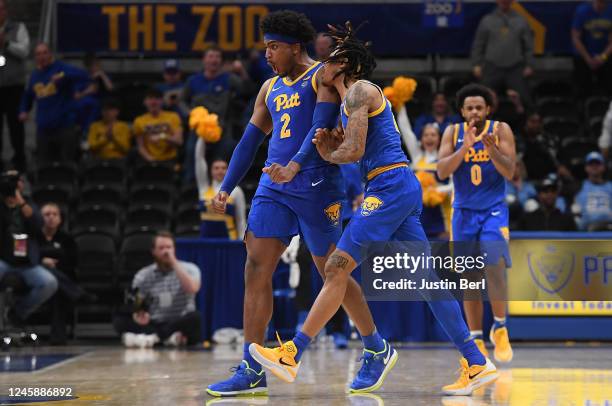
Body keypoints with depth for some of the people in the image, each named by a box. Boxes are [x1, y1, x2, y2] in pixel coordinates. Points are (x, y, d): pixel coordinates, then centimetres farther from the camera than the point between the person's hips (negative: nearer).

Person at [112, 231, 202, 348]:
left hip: (179, 324, -1)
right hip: (153, 325, 2)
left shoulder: (189, 269, 2)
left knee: (195, 317, -34)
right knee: (119, 319, -23)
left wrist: (174, 263, -16)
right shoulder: (142, 276, 6)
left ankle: (152, 337, -33)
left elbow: (192, 289, -19)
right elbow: (136, 306, 2)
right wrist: (138, 316, -22)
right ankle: (168, 337, -36)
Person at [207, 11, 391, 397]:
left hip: (315, 184, -6)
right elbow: (250, 141, 22)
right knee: (256, 269, -6)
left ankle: (377, 348, 22)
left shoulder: (323, 76, -3)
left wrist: (295, 166, -31)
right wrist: (227, 188, 14)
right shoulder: (271, 88, 19)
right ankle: (253, 372, -6)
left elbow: (321, 126, -17)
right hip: (274, 184, 7)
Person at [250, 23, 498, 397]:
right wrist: (333, 142, 9)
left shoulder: (358, 91, -7)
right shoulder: (360, 94, 23)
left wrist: (328, 154, 5)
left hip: (390, 188, -10)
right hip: (401, 188, 10)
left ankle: (292, 356, -11)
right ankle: (478, 364, 7)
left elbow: (354, 152, -16)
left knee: (337, 268, -11)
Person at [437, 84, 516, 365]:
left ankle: (500, 327, 0)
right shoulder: (453, 133, -1)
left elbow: (509, 172, -12)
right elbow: (442, 171, -12)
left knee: (494, 267, -19)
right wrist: (466, 146, -23)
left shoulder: (500, 130, -5)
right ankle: (476, 340, 11)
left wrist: (490, 147, -27)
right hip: (464, 212, 2)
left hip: (494, 210, -2)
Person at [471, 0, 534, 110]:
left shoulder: (521, 21, 8)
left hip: (515, 69, 0)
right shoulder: (487, 21, 7)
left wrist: (529, 65, 1)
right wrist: (477, 64, 1)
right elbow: (478, 45, 9)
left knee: (524, 99, -4)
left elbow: (528, 45, 9)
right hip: (493, 68, 0)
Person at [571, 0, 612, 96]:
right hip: (583, 55, -2)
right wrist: (589, 60, -15)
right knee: (585, 92, -3)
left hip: (604, 55, 2)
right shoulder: (582, 11, -19)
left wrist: (603, 56, -23)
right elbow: (575, 39, -14)